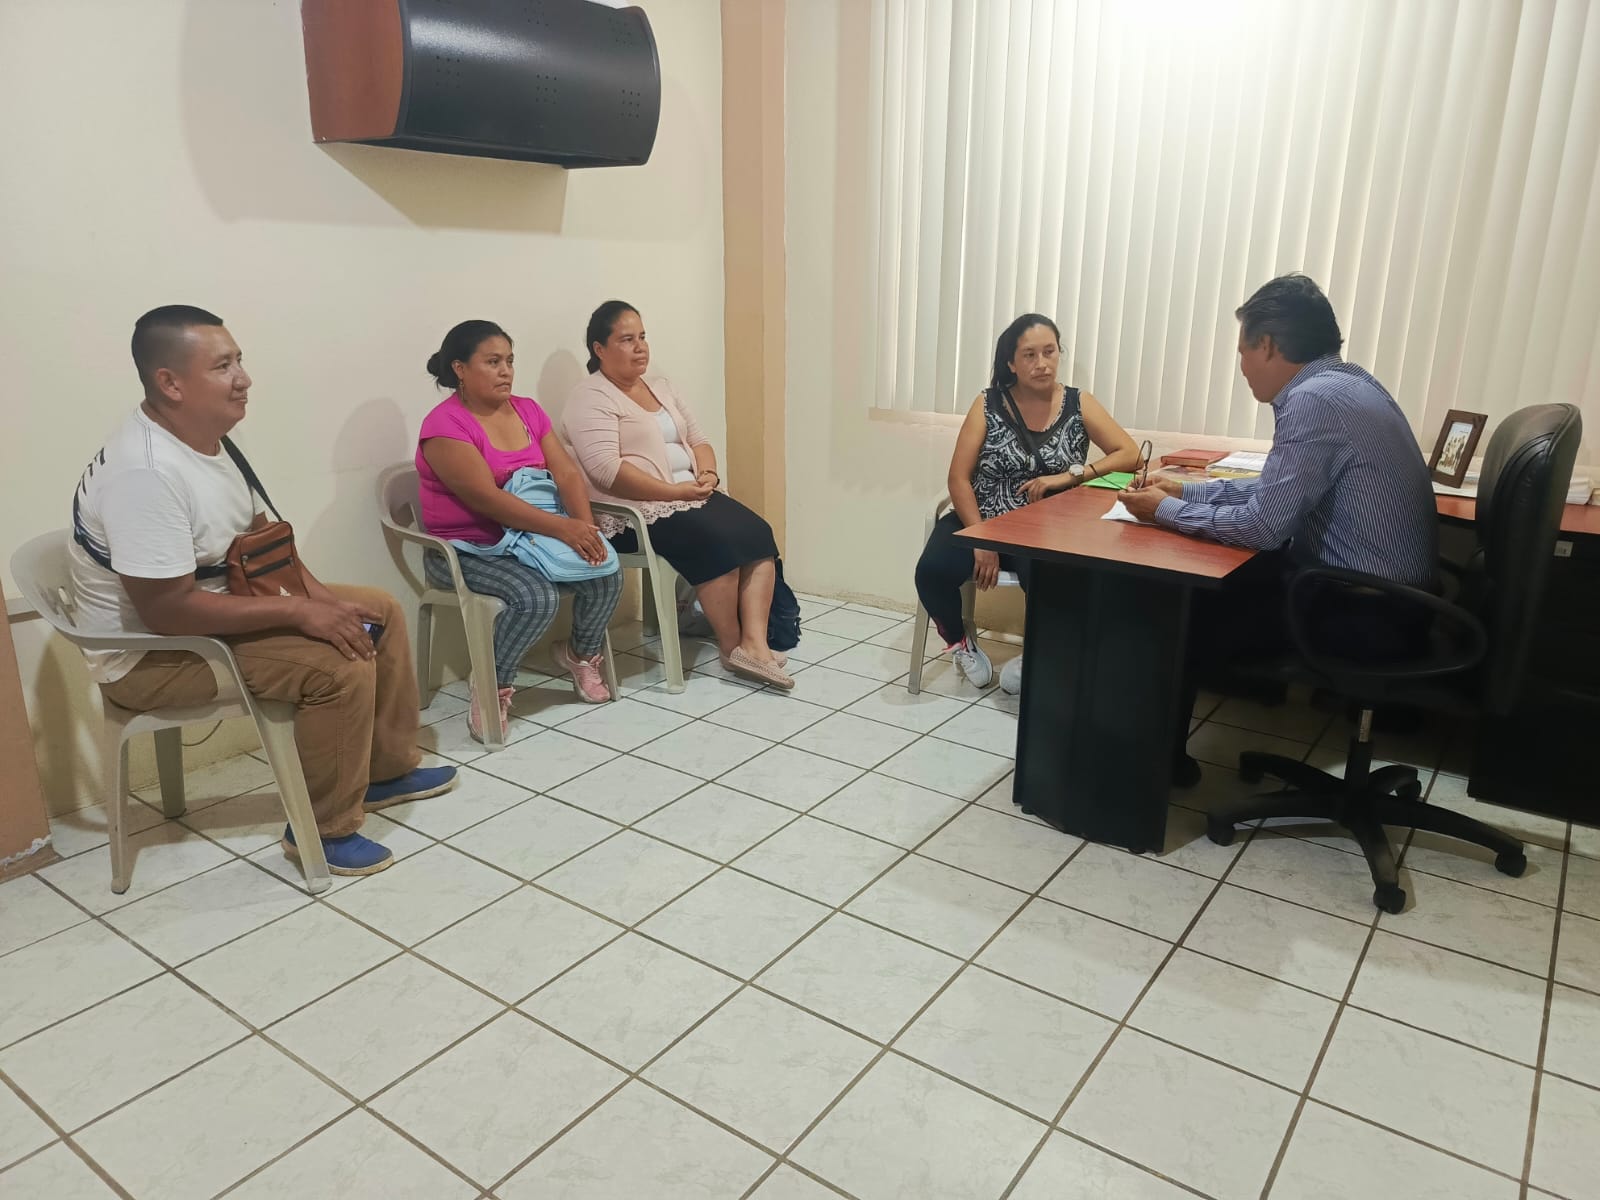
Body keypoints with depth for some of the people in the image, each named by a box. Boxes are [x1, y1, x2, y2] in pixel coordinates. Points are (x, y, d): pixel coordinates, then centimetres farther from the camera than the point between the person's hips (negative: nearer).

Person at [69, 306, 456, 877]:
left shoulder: (205, 437, 1)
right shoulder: (146, 472, -30)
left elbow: (261, 534, 11)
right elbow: (167, 610, -33)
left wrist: (318, 593, -5)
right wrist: (297, 611, -28)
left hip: (214, 604, 10)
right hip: (151, 653, -10)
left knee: (379, 612, 8)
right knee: (342, 665, -26)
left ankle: (387, 769, 20)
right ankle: (325, 829, -7)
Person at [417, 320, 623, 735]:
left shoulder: (528, 410, 8)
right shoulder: (445, 425, -15)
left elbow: (566, 472, 0)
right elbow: (486, 498, -25)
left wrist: (585, 524, -19)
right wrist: (562, 528, -31)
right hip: (467, 549, -6)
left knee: (606, 573, -14)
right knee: (537, 596, -32)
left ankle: (582, 655, 15)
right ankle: (493, 688, -8)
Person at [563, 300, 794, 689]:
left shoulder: (661, 386, 19)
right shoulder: (591, 399, -7)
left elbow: (697, 440, 18)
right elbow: (606, 472, -20)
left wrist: (707, 473, -5)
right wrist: (675, 491, -21)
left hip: (692, 496, 8)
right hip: (635, 510, -8)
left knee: (757, 533, -15)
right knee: (717, 541, -29)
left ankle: (755, 644, -22)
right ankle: (732, 647, -14)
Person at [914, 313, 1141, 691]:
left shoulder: (1079, 404, 2)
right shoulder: (988, 405, -1)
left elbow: (1130, 455, -4)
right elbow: (959, 478, -6)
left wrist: (1070, 475, -18)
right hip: (981, 521, 1)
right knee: (932, 570, -28)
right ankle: (960, 641, 6)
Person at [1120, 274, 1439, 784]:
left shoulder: (1315, 399, -22)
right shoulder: (1343, 382, 8)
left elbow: (1263, 526, -23)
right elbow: (1277, 490, 16)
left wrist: (1166, 511, -10)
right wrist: (1184, 490, 12)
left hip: (1366, 613, -9)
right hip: (1382, 592, 9)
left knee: (1189, 610, -1)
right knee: (1210, 581, 15)